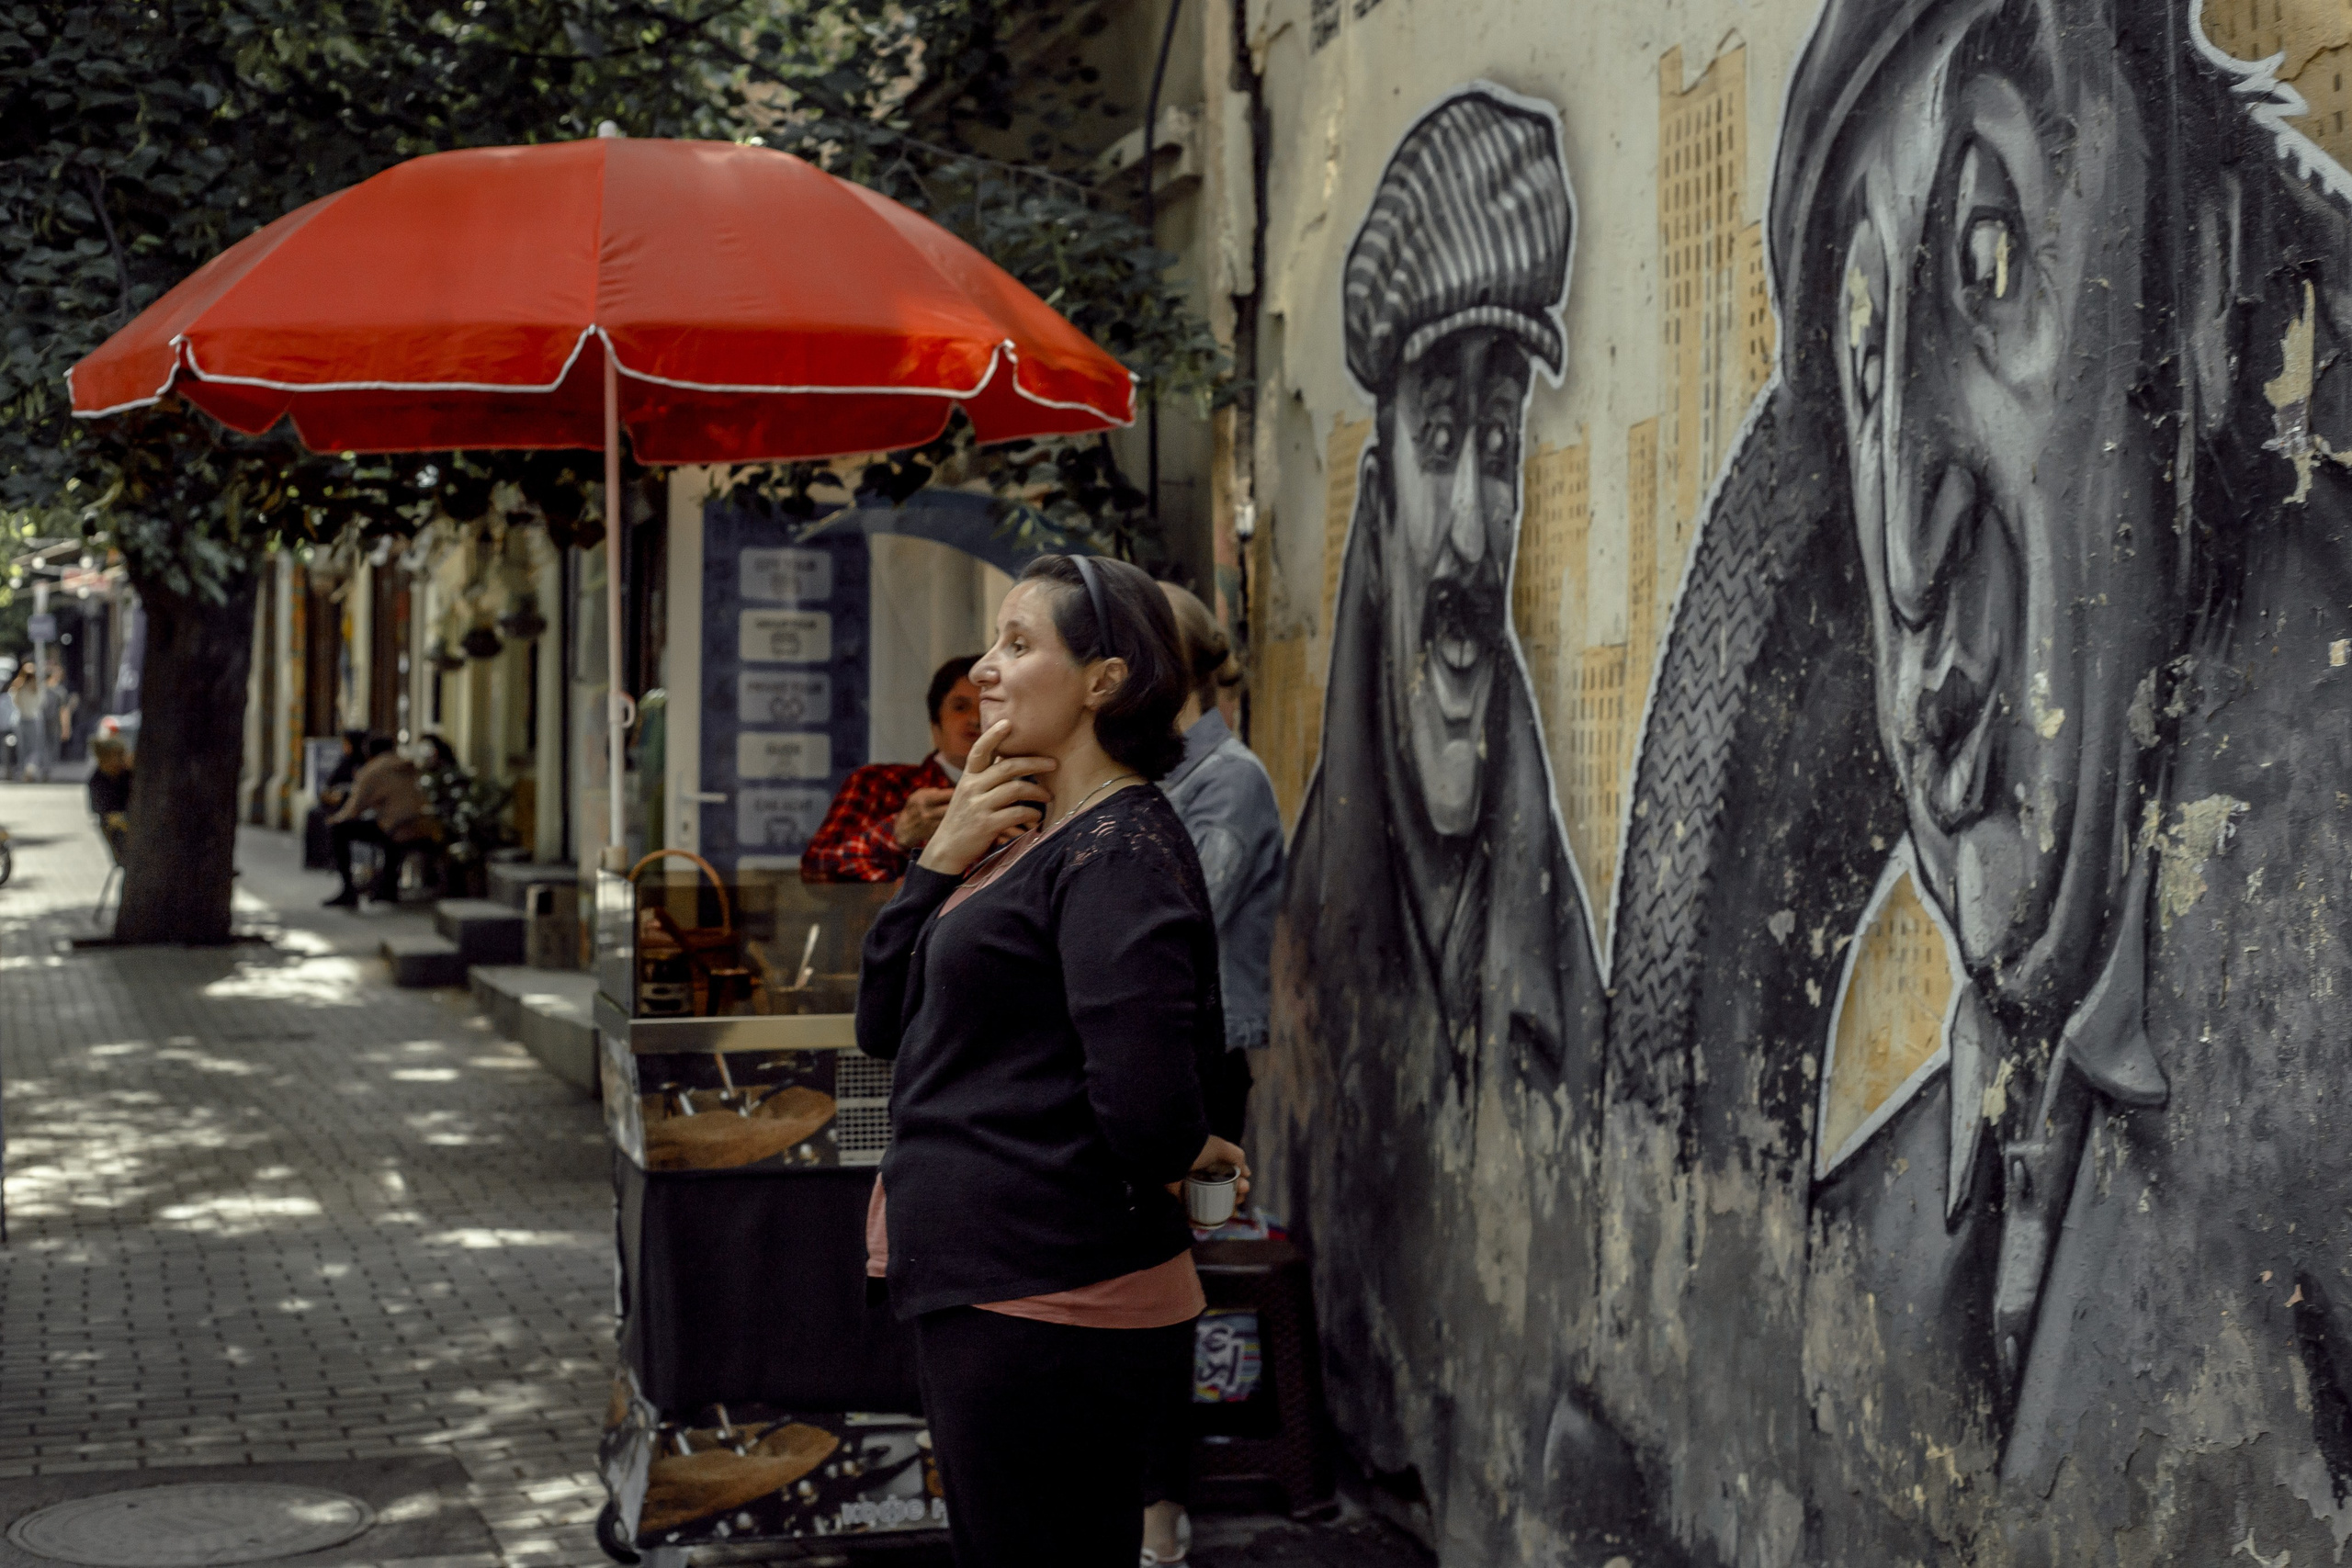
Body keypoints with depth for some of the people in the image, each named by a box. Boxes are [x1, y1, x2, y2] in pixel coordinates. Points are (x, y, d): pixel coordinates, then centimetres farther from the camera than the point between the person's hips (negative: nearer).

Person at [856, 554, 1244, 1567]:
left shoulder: (1119, 850, -18)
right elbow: (883, 1025, 11)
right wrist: (940, 862, -1)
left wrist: (1175, 1161, -9)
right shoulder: (1025, 843, 14)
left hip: (1052, 1311, -10)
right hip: (983, 1294, 10)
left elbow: (1144, 1093, -31)